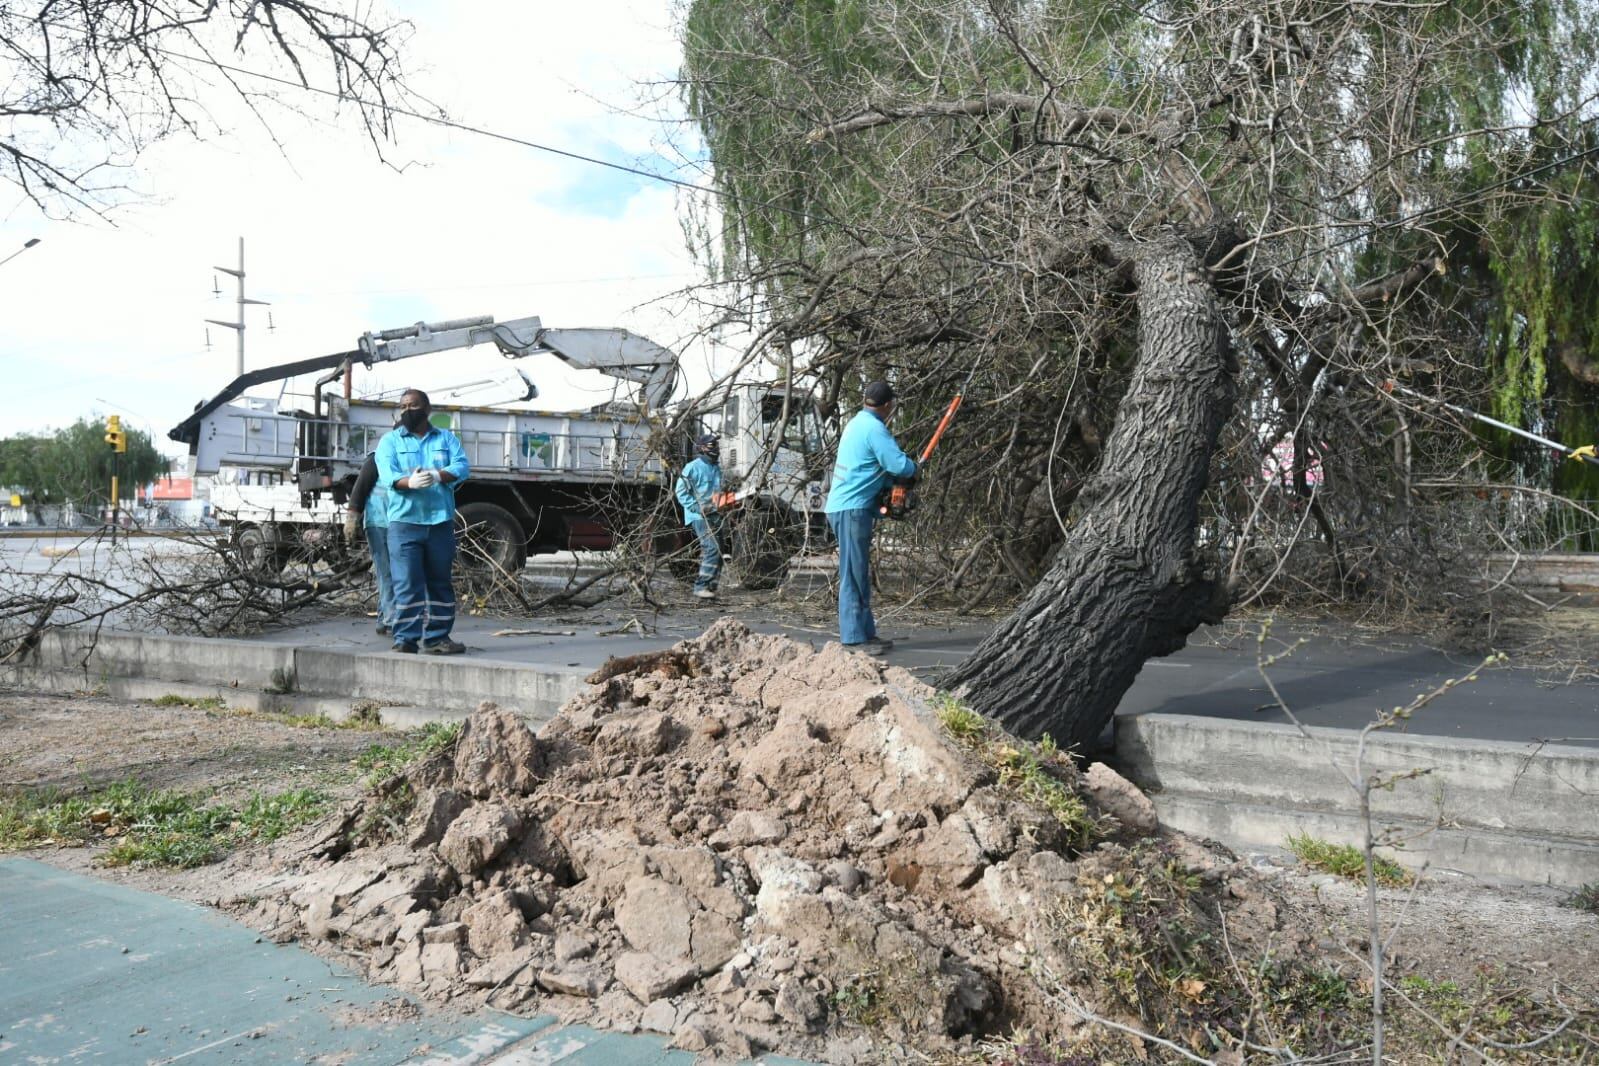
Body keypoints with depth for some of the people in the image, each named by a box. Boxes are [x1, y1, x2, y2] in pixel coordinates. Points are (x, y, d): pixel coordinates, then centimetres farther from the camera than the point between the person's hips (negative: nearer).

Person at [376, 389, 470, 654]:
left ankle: (437, 637, 16)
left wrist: (437, 476, -24)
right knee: (407, 584, -7)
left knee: (440, 583, 8)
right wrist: (410, 482, -30)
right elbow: (387, 475, -9)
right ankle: (405, 639, -4)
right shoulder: (390, 441, 8)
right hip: (404, 522, -2)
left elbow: (461, 466, -4)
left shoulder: (446, 438, 12)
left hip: (441, 521, 2)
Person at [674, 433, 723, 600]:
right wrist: (698, 508, -18)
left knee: (717, 552, 7)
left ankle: (710, 587, 15)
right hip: (699, 517, -8)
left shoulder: (716, 468, 17)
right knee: (712, 549, -19)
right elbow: (681, 492, -11)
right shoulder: (693, 468, -8)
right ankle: (700, 586, -16)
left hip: (714, 516, 8)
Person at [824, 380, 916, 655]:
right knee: (854, 575, -8)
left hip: (845, 506, 10)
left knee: (859, 574, 12)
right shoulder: (874, 428, -13)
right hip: (852, 508, -10)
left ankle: (866, 633, 17)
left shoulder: (858, 423, 16)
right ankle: (854, 638, -7)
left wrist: (896, 478, 7)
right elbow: (899, 464, -19)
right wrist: (913, 470, 3)